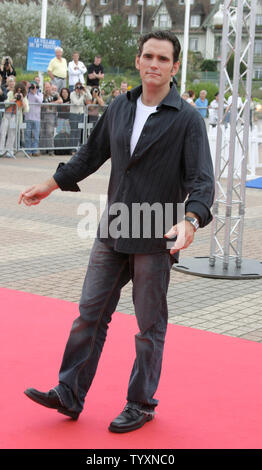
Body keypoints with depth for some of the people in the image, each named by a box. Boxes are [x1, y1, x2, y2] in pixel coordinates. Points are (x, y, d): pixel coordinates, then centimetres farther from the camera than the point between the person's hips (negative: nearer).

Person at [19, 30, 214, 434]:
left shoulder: (187, 119, -8)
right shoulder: (119, 109, 7)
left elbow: (202, 179, -14)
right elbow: (92, 154, 20)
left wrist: (190, 220, -31)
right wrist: (51, 185, 22)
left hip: (156, 239, -5)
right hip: (112, 233, 5)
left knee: (150, 325, 6)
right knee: (91, 312, 8)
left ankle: (141, 404, 21)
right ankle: (69, 395, 17)